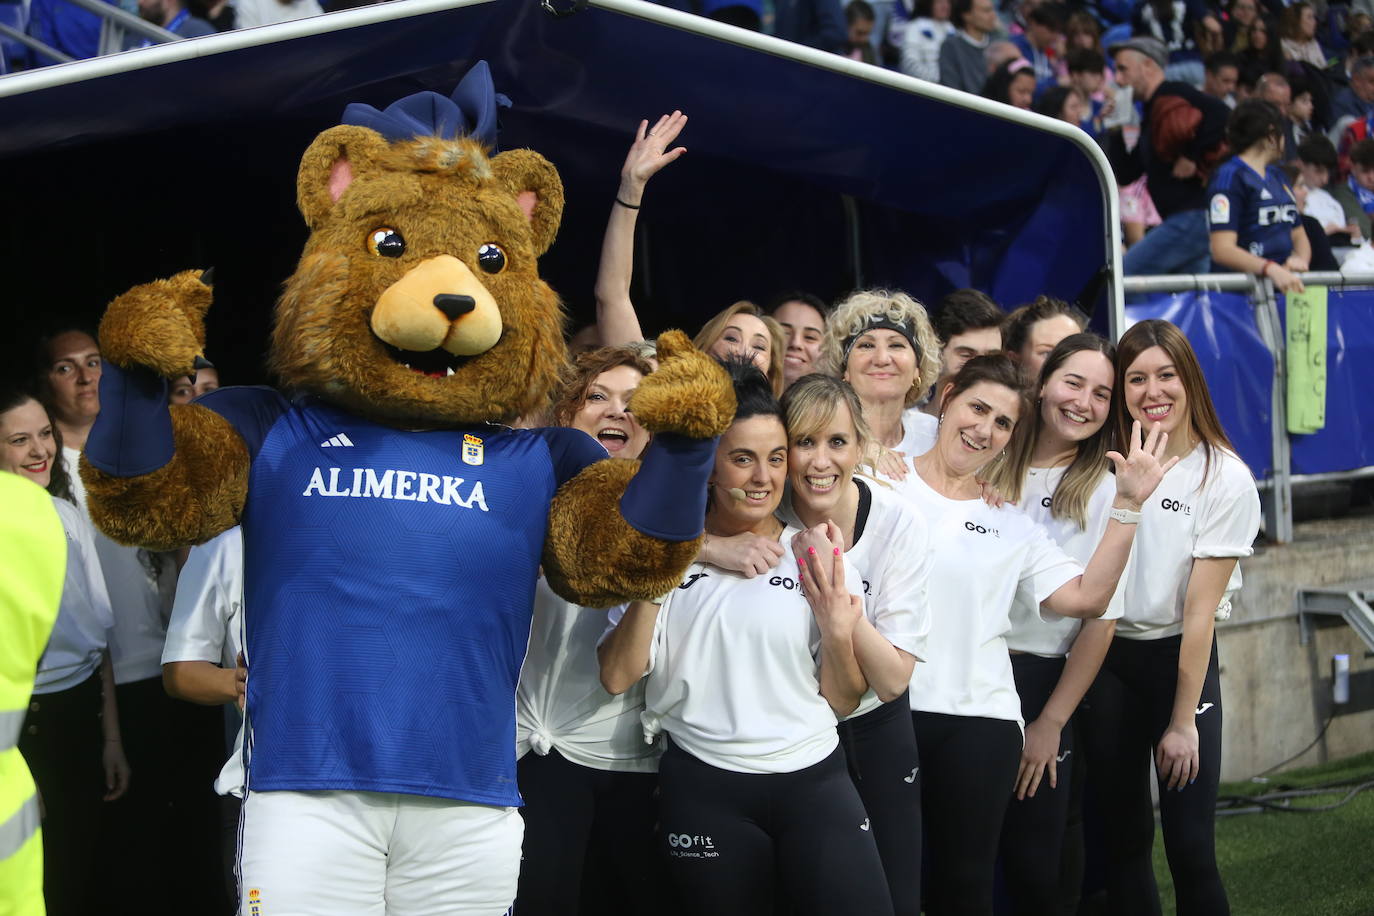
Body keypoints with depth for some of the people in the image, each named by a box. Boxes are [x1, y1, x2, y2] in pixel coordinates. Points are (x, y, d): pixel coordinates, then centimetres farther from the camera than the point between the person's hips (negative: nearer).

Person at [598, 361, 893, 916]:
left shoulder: (819, 558, 5)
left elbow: (842, 702, 8)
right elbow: (617, 678, -5)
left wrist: (839, 636, -11)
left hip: (812, 780, 1)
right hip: (704, 790, -1)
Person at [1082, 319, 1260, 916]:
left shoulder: (1224, 479, -10)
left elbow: (1200, 609, -12)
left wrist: (1183, 722, -11)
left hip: (1181, 659, -3)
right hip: (1109, 658, 3)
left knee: (1189, 845, -7)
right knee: (1122, 837, 7)